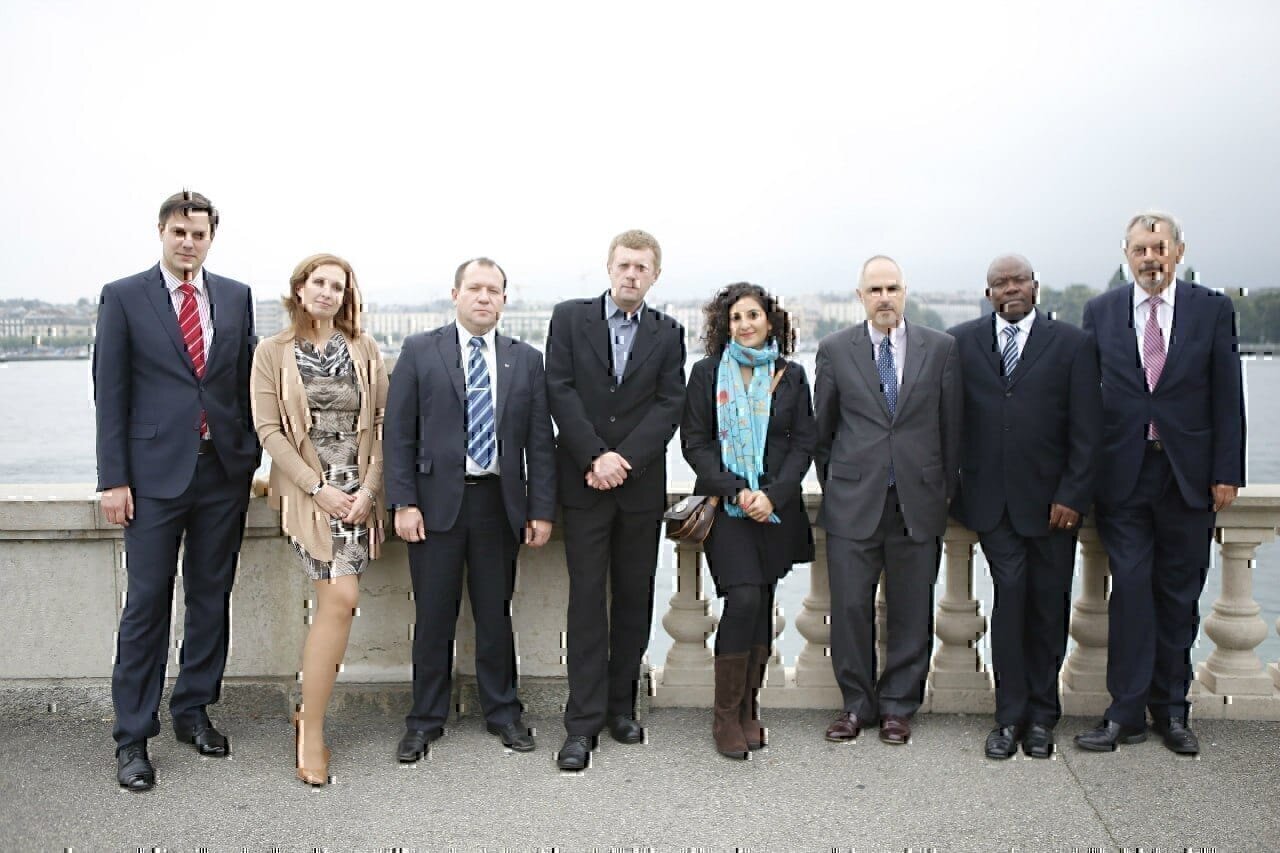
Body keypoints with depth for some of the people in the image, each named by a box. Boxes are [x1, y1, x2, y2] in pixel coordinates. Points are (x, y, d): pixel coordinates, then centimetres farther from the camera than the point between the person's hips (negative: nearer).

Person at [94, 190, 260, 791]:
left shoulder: (236, 297, 9)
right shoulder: (123, 297, 0)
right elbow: (110, 394, -2)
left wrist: (250, 458, 6)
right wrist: (113, 479, -7)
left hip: (224, 471, 3)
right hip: (156, 472, -3)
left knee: (211, 598, 11)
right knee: (147, 603, 0)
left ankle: (193, 711, 27)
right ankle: (132, 738, 11)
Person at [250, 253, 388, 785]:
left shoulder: (364, 350, 9)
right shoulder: (272, 353, 4)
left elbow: (381, 422, 5)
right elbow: (268, 429, -2)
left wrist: (368, 488, -6)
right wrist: (317, 487, -10)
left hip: (357, 490, 3)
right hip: (306, 490, -2)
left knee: (335, 601, -6)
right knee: (342, 597, -13)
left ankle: (311, 711, 14)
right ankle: (312, 730, 0)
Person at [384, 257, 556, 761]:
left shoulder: (526, 360, 7)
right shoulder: (419, 352, 2)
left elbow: (540, 442, 6)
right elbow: (399, 434, -1)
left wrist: (542, 510, 1)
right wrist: (403, 503, -8)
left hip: (499, 502, 2)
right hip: (437, 500, -1)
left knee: (496, 613, 10)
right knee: (434, 615, 6)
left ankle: (502, 712, 26)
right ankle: (426, 719, 21)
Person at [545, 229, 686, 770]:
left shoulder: (667, 334, 7)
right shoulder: (570, 318, 4)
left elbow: (669, 405, -1)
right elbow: (560, 391, -4)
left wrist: (624, 459, -13)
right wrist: (595, 457, -13)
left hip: (641, 485, 2)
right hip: (583, 482, -2)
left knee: (635, 599, 8)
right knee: (587, 599, -1)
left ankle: (621, 706, 22)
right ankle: (583, 722, 4)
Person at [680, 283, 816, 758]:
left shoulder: (790, 375, 8)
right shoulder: (707, 373, 3)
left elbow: (804, 442, 5)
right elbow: (695, 442, -1)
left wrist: (773, 495, -9)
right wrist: (735, 491, -13)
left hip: (775, 505, 3)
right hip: (726, 504, -3)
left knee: (762, 604, 5)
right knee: (743, 599, -15)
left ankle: (748, 710, 16)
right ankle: (726, 715, -2)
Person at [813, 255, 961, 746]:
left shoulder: (941, 348, 5)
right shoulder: (835, 350, 5)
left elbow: (951, 424, 7)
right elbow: (822, 427, 11)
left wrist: (946, 489, 7)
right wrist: (832, 484, 10)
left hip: (918, 501, 1)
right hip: (853, 500, 0)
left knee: (911, 609, 7)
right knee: (850, 606, 2)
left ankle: (898, 706, 22)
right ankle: (856, 704, 19)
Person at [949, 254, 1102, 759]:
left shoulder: (1072, 344, 3)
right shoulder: (961, 342, 6)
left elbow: (1087, 430, 0)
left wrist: (1073, 495, -7)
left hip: (1051, 500, 0)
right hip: (992, 499, 0)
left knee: (1048, 607, 6)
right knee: (1010, 595, -7)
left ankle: (1041, 716, 20)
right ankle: (1010, 716, 5)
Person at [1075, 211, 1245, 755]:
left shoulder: (1213, 310, 4)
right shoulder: (1100, 312, 5)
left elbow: (1227, 398, 3)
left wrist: (1226, 472, -3)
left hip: (1188, 475, 0)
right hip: (1123, 474, 0)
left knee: (1179, 596, 8)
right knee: (1130, 589, -3)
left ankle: (1171, 711, 21)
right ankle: (1126, 713, 6)